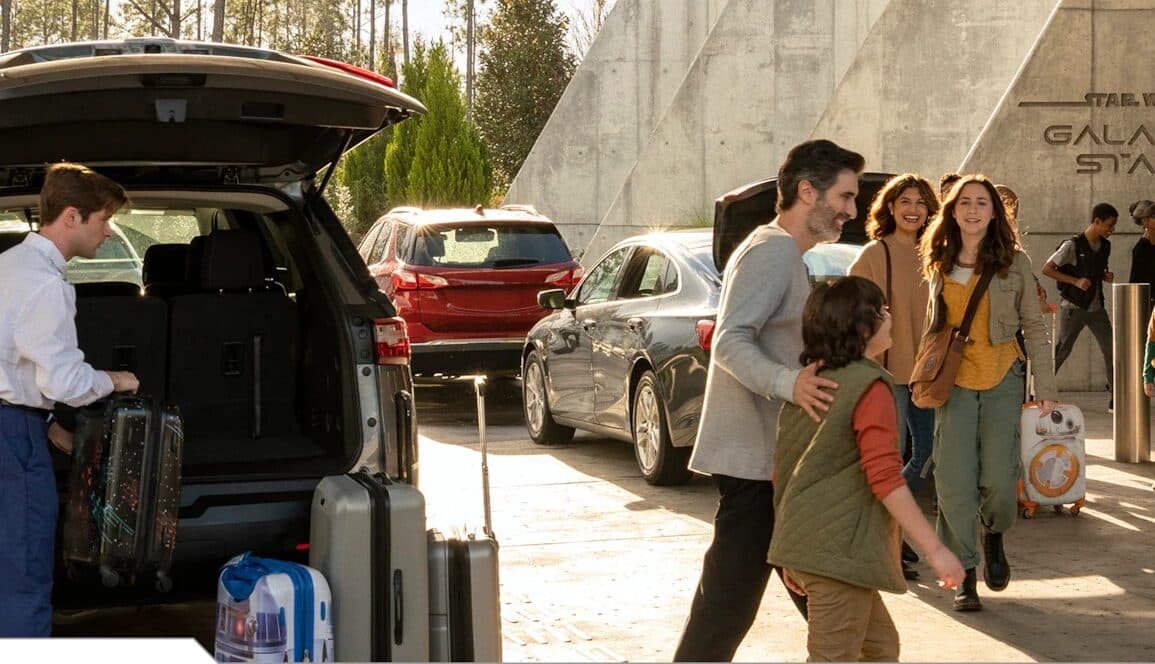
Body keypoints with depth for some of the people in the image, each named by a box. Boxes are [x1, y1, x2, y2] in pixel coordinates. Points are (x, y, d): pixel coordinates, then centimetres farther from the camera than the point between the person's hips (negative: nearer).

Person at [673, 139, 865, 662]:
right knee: (730, 596, -7)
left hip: (771, 455, 11)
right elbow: (730, 342, -26)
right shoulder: (772, 252, -14)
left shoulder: (781, 253, 20)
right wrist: (788, 383, -39)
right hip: (752, 458, -11)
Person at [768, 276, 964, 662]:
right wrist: (935, 550, -16)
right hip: (839, 552, -9)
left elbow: (781, 472, 16)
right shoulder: (870, 387, -13)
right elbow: (886, 480, -20)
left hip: (804, 544, 9)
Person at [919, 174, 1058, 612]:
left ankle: (994, 538, 27)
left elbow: (1034, 326, 2)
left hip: (1002, 379, -1)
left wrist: (1046, 388, -2)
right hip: (954, 381, 2)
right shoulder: (939, 262, 6)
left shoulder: (1014, 262, -1)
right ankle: (965, 573, 8)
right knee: (954, 481, -4)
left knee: (999, 479, -7)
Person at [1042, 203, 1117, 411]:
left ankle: (1116, 398, 7)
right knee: (1061, 350, -4)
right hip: (1073, 307, -6)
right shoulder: (1073, 245, -13)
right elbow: (1047, 269, -14)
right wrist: (1075, 281, -21)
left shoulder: (1105, 246, 8)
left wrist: (1107, 276, 1)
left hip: (1096, 307, 6)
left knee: (1111, 349, 0)